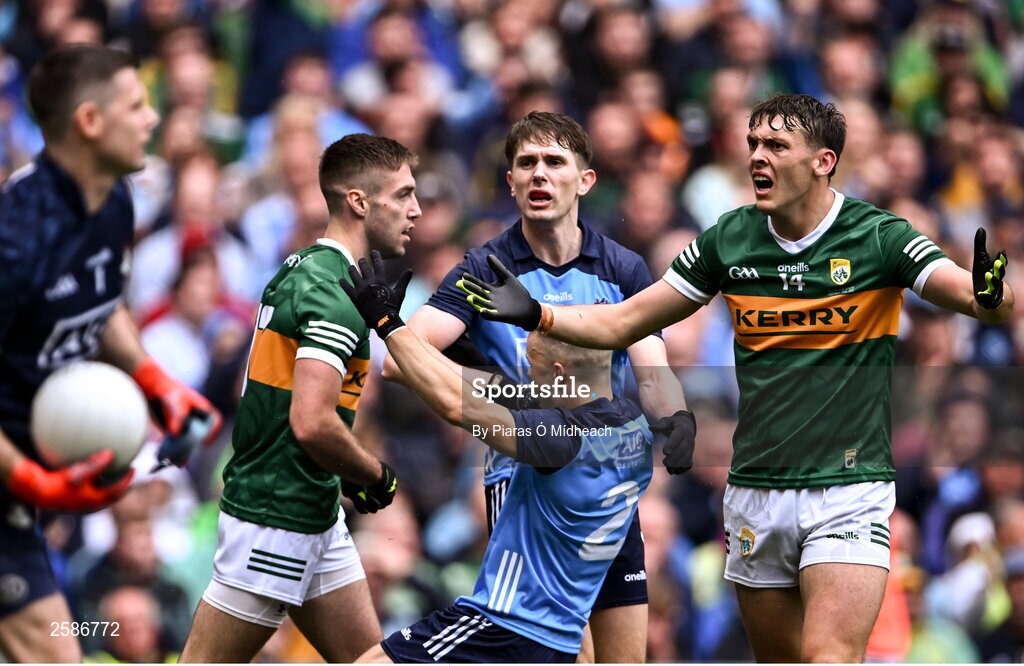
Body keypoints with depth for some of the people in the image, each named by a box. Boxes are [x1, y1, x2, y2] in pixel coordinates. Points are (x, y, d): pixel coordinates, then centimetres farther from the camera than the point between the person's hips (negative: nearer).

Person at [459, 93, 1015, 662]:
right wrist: (535, 315, -4)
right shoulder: (729, 240, 4)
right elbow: (620, 324, 10)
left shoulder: (878, 237, -7)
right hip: (755, 492, 4)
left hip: (849, 490, -4)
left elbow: (977, 298, -18)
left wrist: (990, 294, -41)